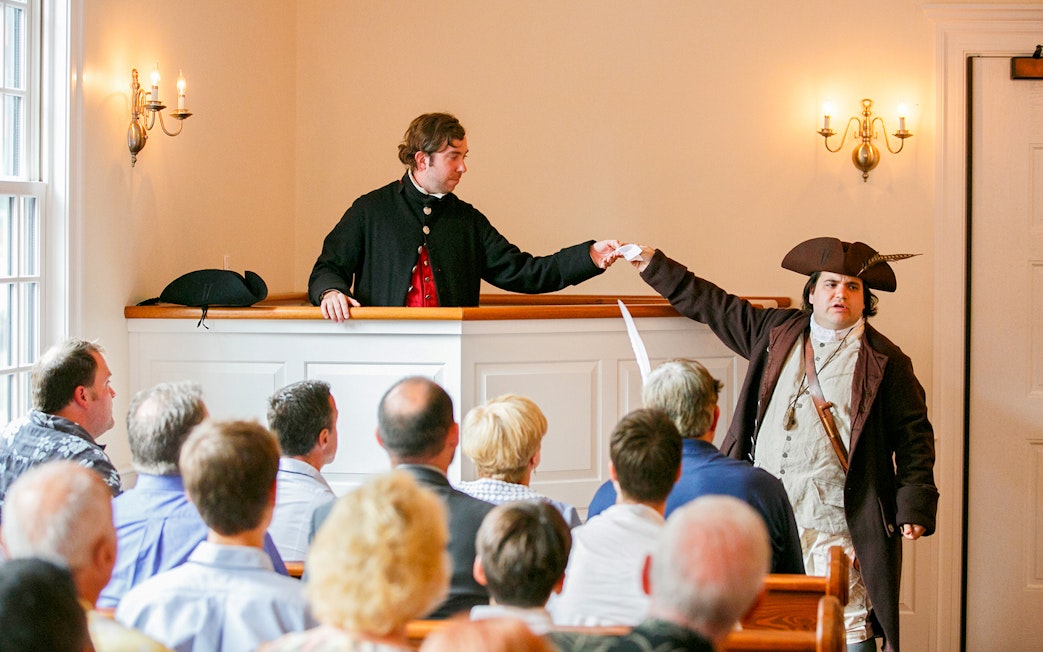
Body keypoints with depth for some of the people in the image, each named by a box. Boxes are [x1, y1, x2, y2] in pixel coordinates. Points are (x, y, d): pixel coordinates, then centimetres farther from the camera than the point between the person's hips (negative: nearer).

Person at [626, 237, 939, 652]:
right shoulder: (777, 331, 13)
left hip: (836, 525, -4)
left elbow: (913, 436, 4)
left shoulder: (886, 362, 3)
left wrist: (915, 506, -4)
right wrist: (656, 268, 25)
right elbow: (716, 307, 24)